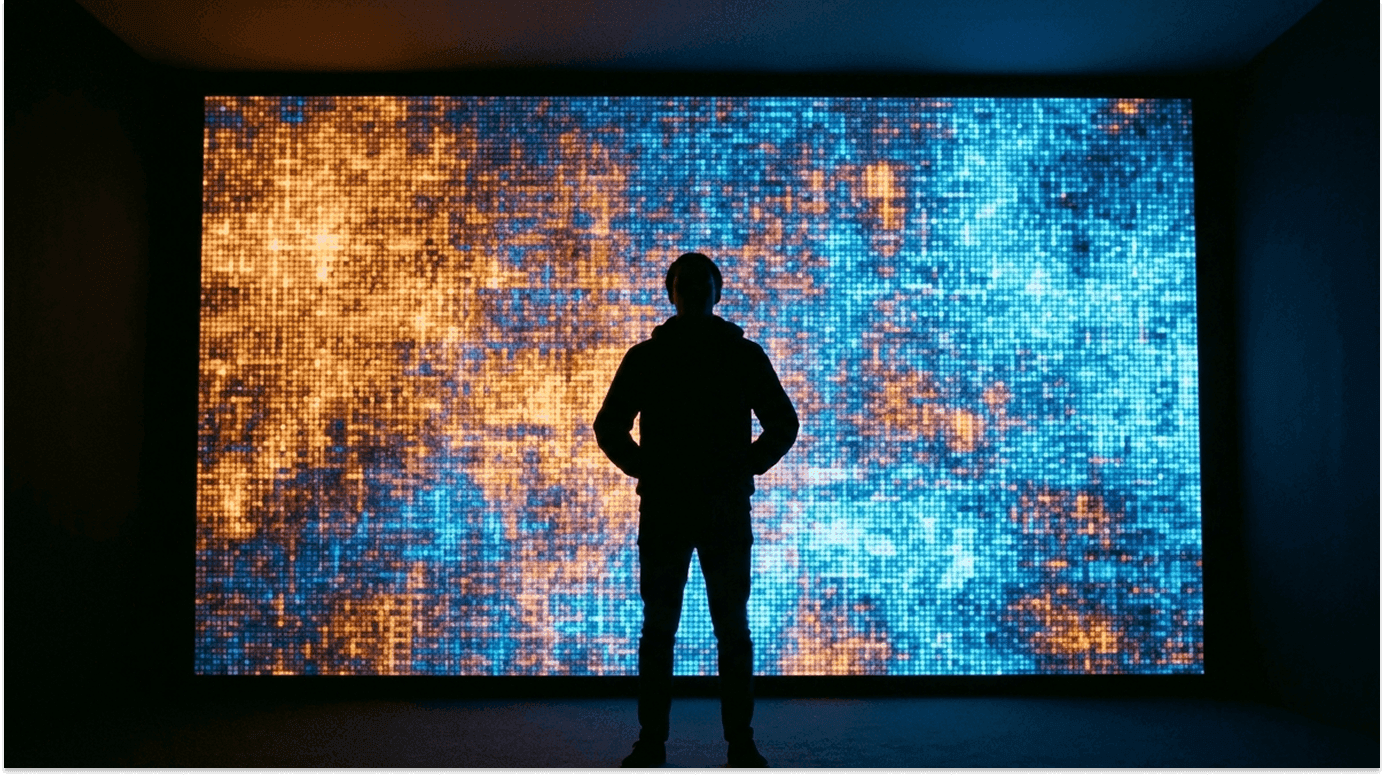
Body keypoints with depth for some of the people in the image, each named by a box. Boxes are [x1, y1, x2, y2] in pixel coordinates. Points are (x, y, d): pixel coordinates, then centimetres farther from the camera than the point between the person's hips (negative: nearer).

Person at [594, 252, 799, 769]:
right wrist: (645, 470, 1)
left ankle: (740, 743, 12)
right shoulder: (645, 356, 7)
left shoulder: (745, 354, 6)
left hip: (727, 509, 0)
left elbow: (783, 424, 10)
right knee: (657, 629, 5)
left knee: (733, 630, 2)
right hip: (661, 509, 1)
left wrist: (746, 469, 1)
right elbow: (609, 427, 11)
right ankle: (651, 741, 15)